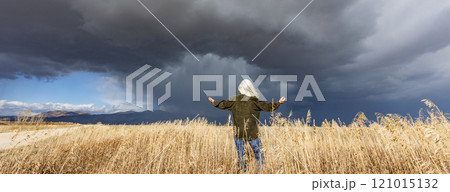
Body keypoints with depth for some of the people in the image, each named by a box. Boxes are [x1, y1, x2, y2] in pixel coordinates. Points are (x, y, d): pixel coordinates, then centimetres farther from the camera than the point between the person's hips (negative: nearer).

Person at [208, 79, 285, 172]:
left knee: (240, 153, 14)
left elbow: (223, 105, 9)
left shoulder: (234, 100, -3)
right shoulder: (254, 100, -10)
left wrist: (214, 102, 26)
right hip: (252, 133, -2)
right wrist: (278, 103, 5)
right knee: (259, 152, 13)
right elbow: (267, 107, -7)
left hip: (238, 132, 2)